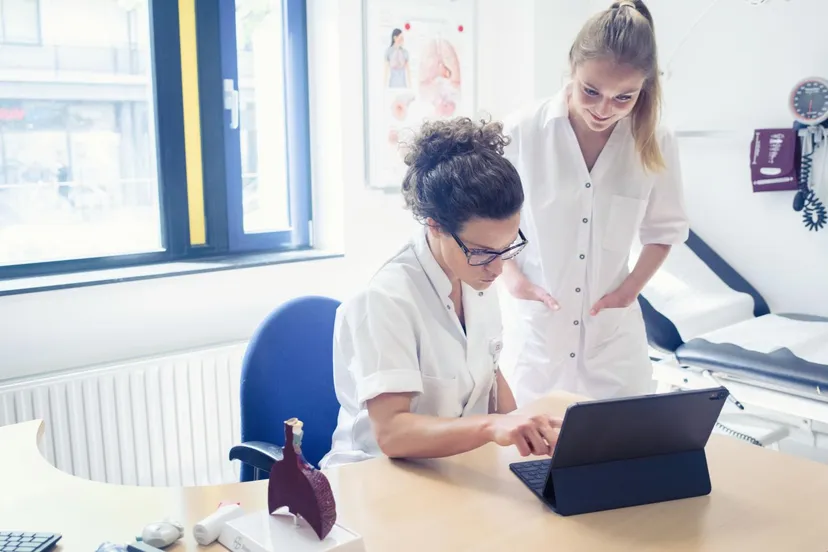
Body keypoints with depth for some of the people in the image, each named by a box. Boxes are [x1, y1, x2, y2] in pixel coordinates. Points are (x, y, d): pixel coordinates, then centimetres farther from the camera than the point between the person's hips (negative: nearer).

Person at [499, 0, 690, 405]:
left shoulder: (656, 147, -6)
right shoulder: (522, 132, -13)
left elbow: (664, 229, 9)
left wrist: (632, 286, -3)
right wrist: (511, 276, -10)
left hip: (613, 334, 2)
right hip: (537, 329, -1)